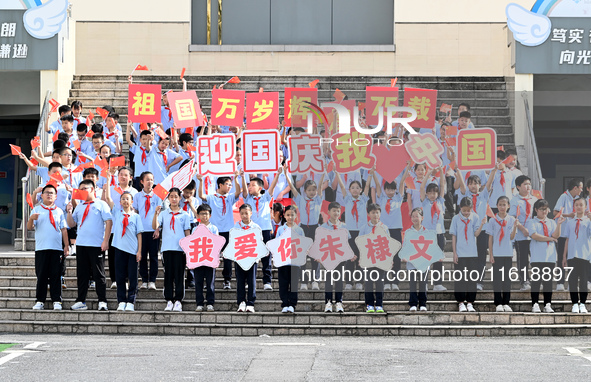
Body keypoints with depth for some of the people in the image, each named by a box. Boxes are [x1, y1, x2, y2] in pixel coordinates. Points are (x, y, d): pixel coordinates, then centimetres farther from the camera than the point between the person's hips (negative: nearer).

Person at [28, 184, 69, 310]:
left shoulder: (59, 211, 14)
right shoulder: (37, 210, 9)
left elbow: (64, 229, 14)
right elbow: (29, 227, 2)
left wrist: (66, 245, 7)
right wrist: (31, 219, -19)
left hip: (56, 248, 1)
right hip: (41, 248, -1)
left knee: (56, 275, -1)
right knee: (41, 275, -1)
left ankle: (56, 301, 2)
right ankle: (39, 300, 3)